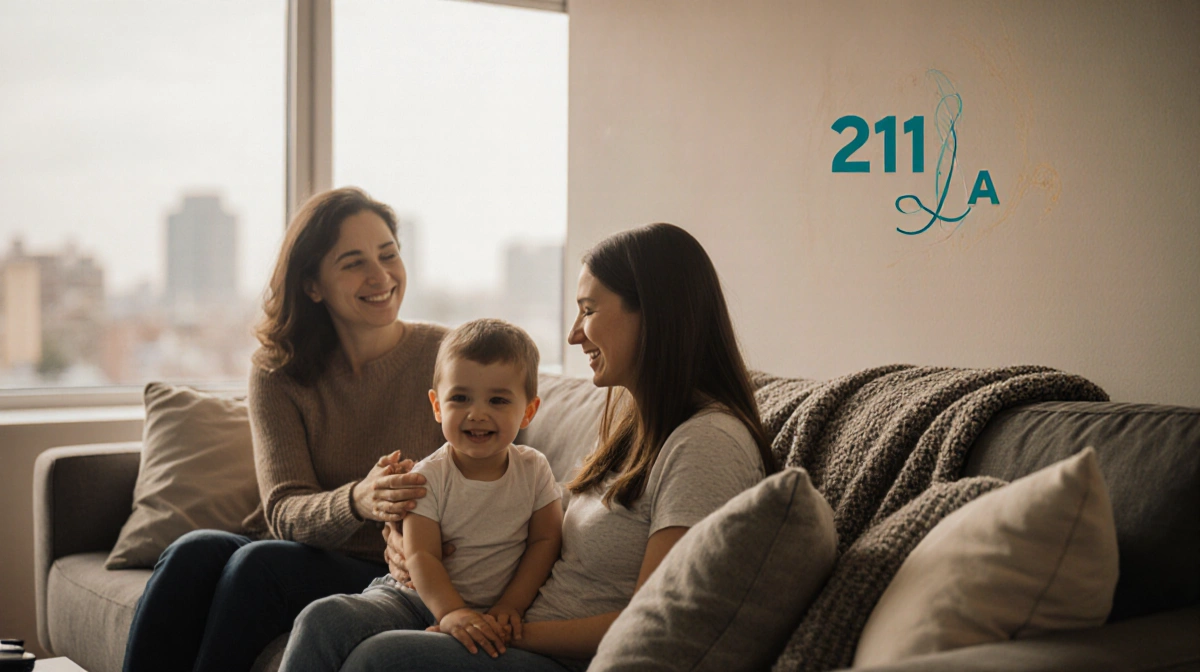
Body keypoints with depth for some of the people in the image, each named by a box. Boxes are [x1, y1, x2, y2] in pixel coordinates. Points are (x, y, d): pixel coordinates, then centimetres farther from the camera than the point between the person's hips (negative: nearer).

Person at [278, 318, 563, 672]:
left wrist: (510, 606, -11)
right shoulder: (428, 477, -7)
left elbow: (545, 540, 2)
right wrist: (451, 612, -33)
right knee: (323, 618, -22)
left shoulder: (534, 470, -1)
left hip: (489, 615, 0)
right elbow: (421, 555, -16)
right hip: (419, 599, 0)